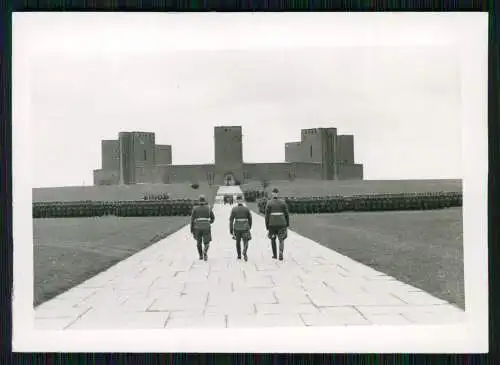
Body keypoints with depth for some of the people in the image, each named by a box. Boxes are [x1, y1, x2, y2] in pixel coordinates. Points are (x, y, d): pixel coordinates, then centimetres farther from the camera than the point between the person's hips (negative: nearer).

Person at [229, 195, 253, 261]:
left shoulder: (234, 209, -2)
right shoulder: (246, 209, -1)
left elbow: (231, 220, -5)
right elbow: (250, 219, 7)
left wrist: (231, 230, 0)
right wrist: (249, 227, 22)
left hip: (237, 228, 1)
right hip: (245, 228, -1)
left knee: (238, 242, 21)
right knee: (245, 242, 0)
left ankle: (239, 256, 30)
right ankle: (244, 253, -29)